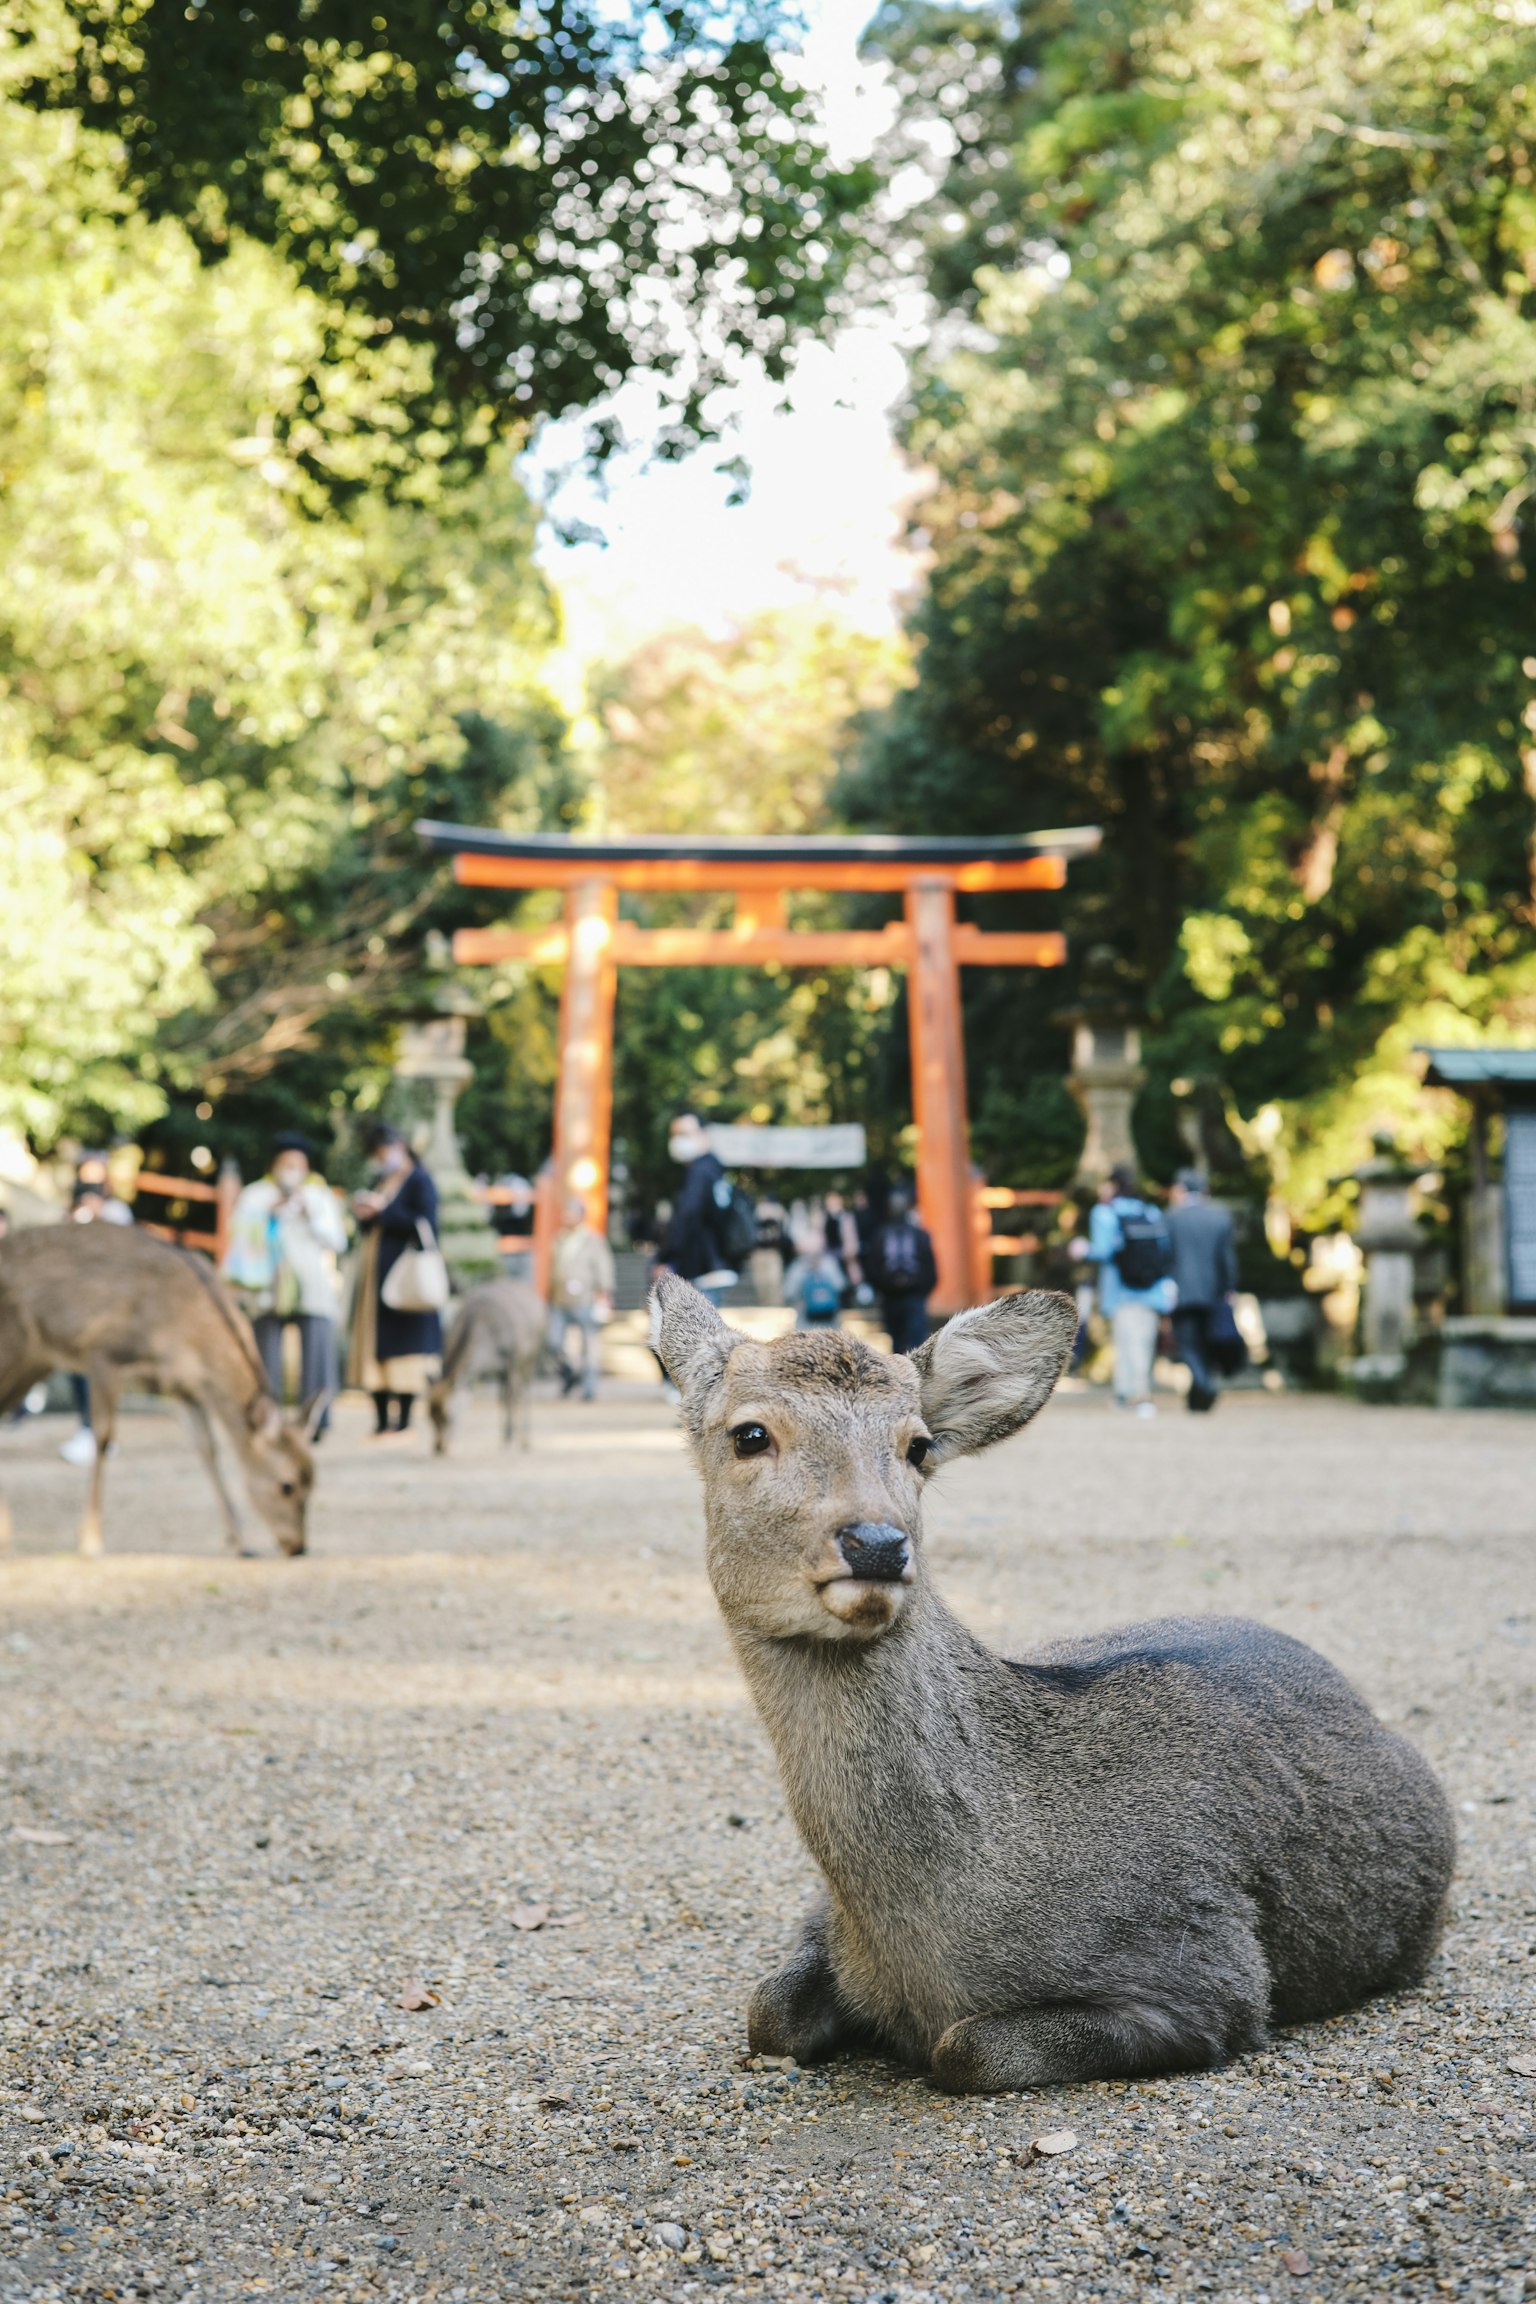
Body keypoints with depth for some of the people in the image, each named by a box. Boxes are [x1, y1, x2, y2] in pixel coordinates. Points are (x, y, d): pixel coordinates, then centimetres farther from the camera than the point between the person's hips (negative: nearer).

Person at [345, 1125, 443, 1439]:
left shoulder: (419, 1181, -3)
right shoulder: (381, 1182, 20)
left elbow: (423, 1224, -15)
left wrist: (382, 1209, -12)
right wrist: (364, 1215, 0)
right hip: (375, 1277, 8)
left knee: (402, 1344, -7)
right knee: (375, 1345, 3)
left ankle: (404, 1420, -5)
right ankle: (382, 1419, 5)